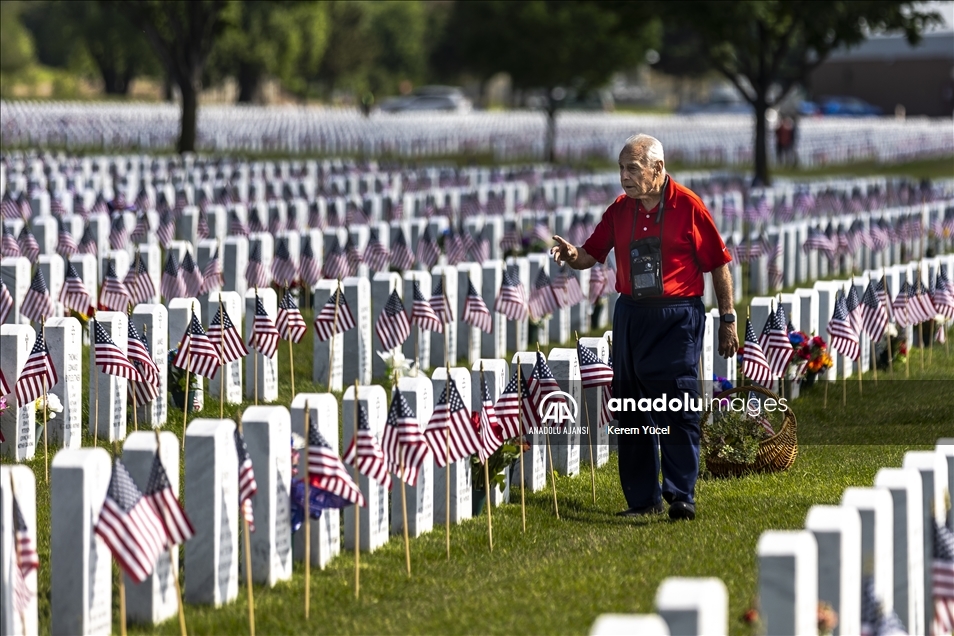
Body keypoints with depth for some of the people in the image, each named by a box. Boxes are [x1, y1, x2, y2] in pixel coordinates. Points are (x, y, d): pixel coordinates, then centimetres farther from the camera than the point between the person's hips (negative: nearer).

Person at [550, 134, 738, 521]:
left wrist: (727, 319, -1)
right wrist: (571, 255, -14)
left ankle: (681, 496, -6)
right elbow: (591, 254, 10)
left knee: (679, 409, -10)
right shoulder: (620, 210, 8)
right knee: (631, 411, 6)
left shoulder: (687, 206, -5)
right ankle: (642, 499, 13)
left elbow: (718, 263, -1)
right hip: (631, 315, 5)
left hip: (678, 317, -5)